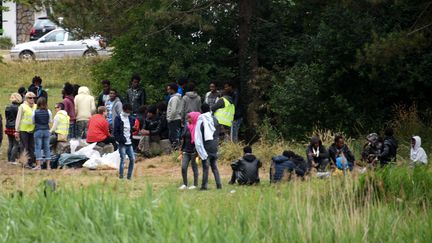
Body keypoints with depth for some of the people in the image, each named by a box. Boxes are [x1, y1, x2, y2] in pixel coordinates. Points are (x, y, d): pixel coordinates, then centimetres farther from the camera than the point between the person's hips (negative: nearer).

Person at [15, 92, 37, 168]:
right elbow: (18, 119, -2)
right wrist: (17, 131, -6)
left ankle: (30, 162, 11)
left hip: (33, 130, 4)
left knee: (32, 147, 5)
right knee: (24, 148, -2)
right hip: (23, 130, -4)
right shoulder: (22, 106, -2)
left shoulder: (36, 107, 9)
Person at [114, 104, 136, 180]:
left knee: (132, 159, 5)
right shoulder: (118, 118, -6)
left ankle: (129, 177, 14)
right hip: (122, 143, -7)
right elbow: (116, 131, -10)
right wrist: (120, 140, -17)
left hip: (129, 143, 7)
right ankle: (121, 177, -1)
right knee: (123, 160, -7)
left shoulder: (130, 118, 13)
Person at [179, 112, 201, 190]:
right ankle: (185, 184, 8)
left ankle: (195, 184, 12)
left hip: (193, 152, -6)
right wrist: (182, 150, 17)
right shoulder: (188, 127, 11)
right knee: (183, 167, -1)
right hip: (186, 151, 6)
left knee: (194, 167, 3)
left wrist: (197, 151, -18)